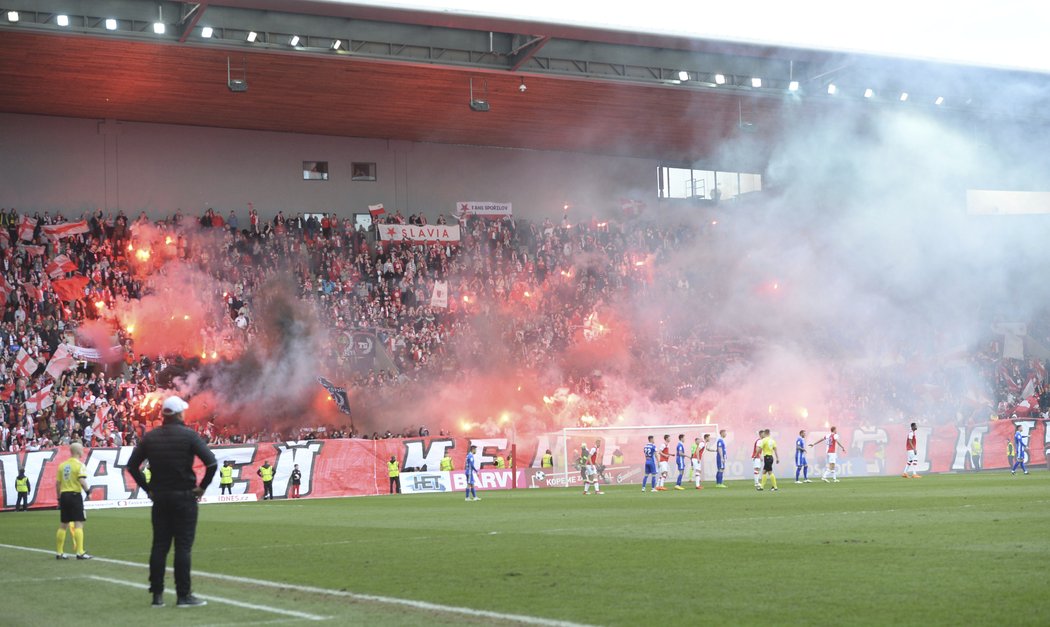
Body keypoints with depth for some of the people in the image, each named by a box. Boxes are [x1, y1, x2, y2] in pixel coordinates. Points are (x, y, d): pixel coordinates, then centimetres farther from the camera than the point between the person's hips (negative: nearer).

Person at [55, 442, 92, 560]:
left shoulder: (62, 465, 10)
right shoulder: (79, 465, -8)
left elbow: (57, 483, 11)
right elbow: (82, 481, -21)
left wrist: (59, 498, 17)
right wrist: (87, 490, -6)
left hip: (64, 495, 7)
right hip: (75, 495, -6)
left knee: (63, 525, 13)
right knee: (79, 524, -6)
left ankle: (59, 552, 18)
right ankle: (80, 552, -12)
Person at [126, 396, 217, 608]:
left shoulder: (149, 437, 5)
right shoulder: (188, 435, -8)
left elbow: (131, 465, 8)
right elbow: (212, 463, -17)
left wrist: (147, 488, 12)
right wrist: (203, 486, -5)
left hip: (159, 497, 4)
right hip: (184, 497, -4)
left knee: (159, 546, 8)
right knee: (183, 547, -2)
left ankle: (157, 595, 9)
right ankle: (184, 595, -1)